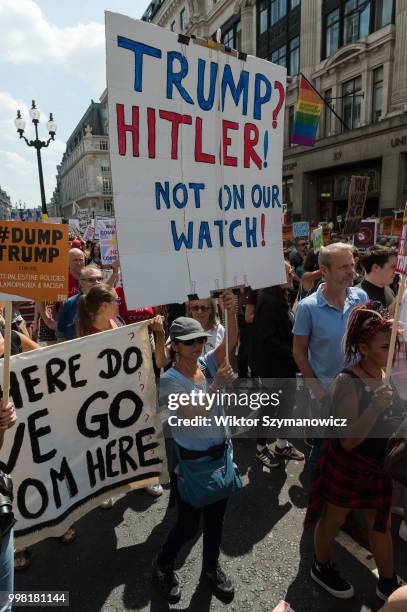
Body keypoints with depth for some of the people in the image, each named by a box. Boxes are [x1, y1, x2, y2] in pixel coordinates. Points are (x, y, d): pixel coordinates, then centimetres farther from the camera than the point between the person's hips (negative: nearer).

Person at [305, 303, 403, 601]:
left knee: (381, 524, 23)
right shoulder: (347, 383, -27)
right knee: (332, 521, 18)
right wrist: (376, 406, -39)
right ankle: (321, 568, 45)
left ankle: (388, 583, 46)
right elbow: (348, 440, -29)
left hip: (379, 467, 6)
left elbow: (396, 420, 6)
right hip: (347, 467, -6)